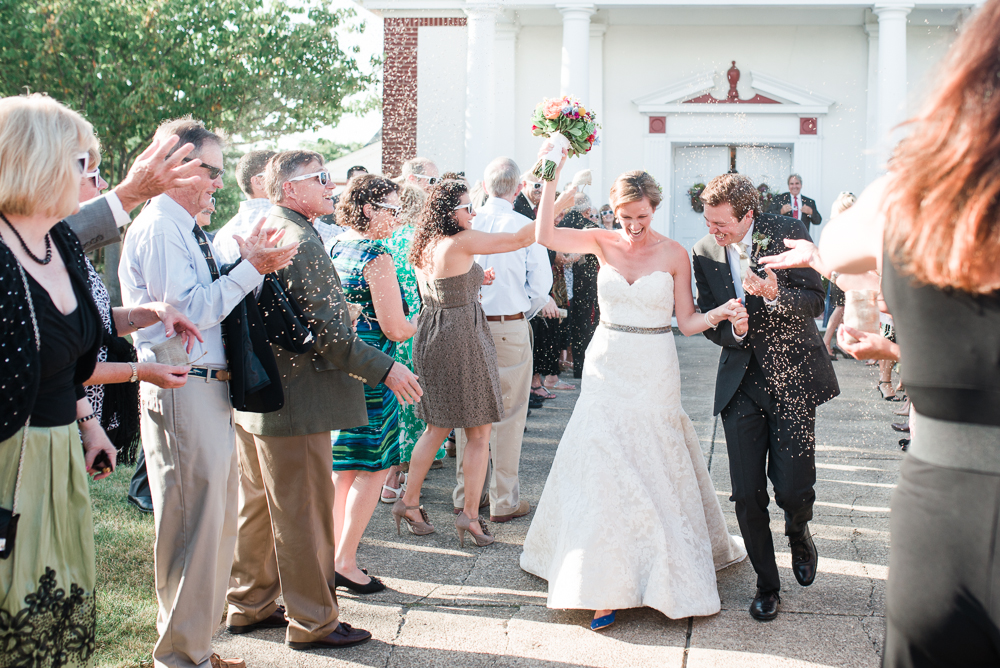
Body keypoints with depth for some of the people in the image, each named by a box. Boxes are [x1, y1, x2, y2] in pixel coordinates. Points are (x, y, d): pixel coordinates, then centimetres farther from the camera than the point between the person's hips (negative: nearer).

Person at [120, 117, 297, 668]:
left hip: (210, 390, 10)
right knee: (194, 526, -3)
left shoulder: (185, 229, 17)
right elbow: (189, 310, -20)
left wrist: (251, 265, 4)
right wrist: (252, 269, -16)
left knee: (217, 524, 17)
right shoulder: (158, 229, -13)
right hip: (182, 392, -10)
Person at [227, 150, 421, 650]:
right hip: (294, 402, -10)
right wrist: (385, 369, -17)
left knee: (258, 506, 20)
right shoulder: (301, 243, -20)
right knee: (306, 513, 1)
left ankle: (250, 604, 33)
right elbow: (326, 332, -23)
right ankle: (312, 622, 13)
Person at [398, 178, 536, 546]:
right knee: (479, 432, 3)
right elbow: (521, 239, -16)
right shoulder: (461, 242, -16)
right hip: (462, 340, -8)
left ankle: (409, 501, 22)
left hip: (430, 338, 8)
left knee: (436, 428, 18)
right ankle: (470, 514, 5)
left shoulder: (424, 247, 8)